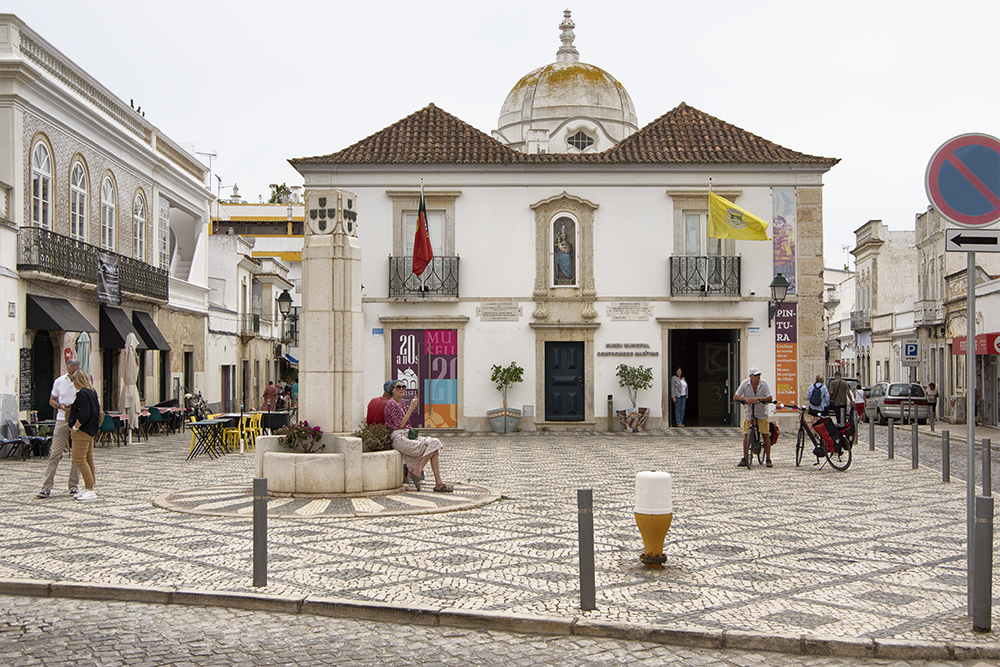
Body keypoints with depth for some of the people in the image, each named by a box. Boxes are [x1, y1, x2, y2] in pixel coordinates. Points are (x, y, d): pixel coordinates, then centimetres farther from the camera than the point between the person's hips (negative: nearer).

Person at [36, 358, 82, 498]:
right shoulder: (59, 381, 7)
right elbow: (51, 400, 15)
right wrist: (59, 405, -7)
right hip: (62, 421, 1)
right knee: (55, 454, -4)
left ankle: (73, 486, 11)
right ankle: (46, 487, -3)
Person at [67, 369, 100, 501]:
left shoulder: (82, 394, -18)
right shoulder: (92, 392, 11)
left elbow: (84, 414, -24)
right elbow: (97, 410, 20)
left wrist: (75, 427, -15)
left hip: (82, 431, -10)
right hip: (91, 431, 10)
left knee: (79, 459, -9)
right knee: (89, 458, 14)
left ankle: (90, 490, -10)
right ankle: (88, 488, 21)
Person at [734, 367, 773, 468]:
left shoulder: (764, 384, -10)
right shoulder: (745, 383, -9)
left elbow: (770, 398, -18)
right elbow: (735, 397, -10)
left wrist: (758, 398, -33)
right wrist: (745, 399, -28)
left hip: (762, 413, 0)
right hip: (748, 413, 1)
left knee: (766, 435, -5)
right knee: (746, 435, -3)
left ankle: (768, 459, 5)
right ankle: (744, 459, 8)